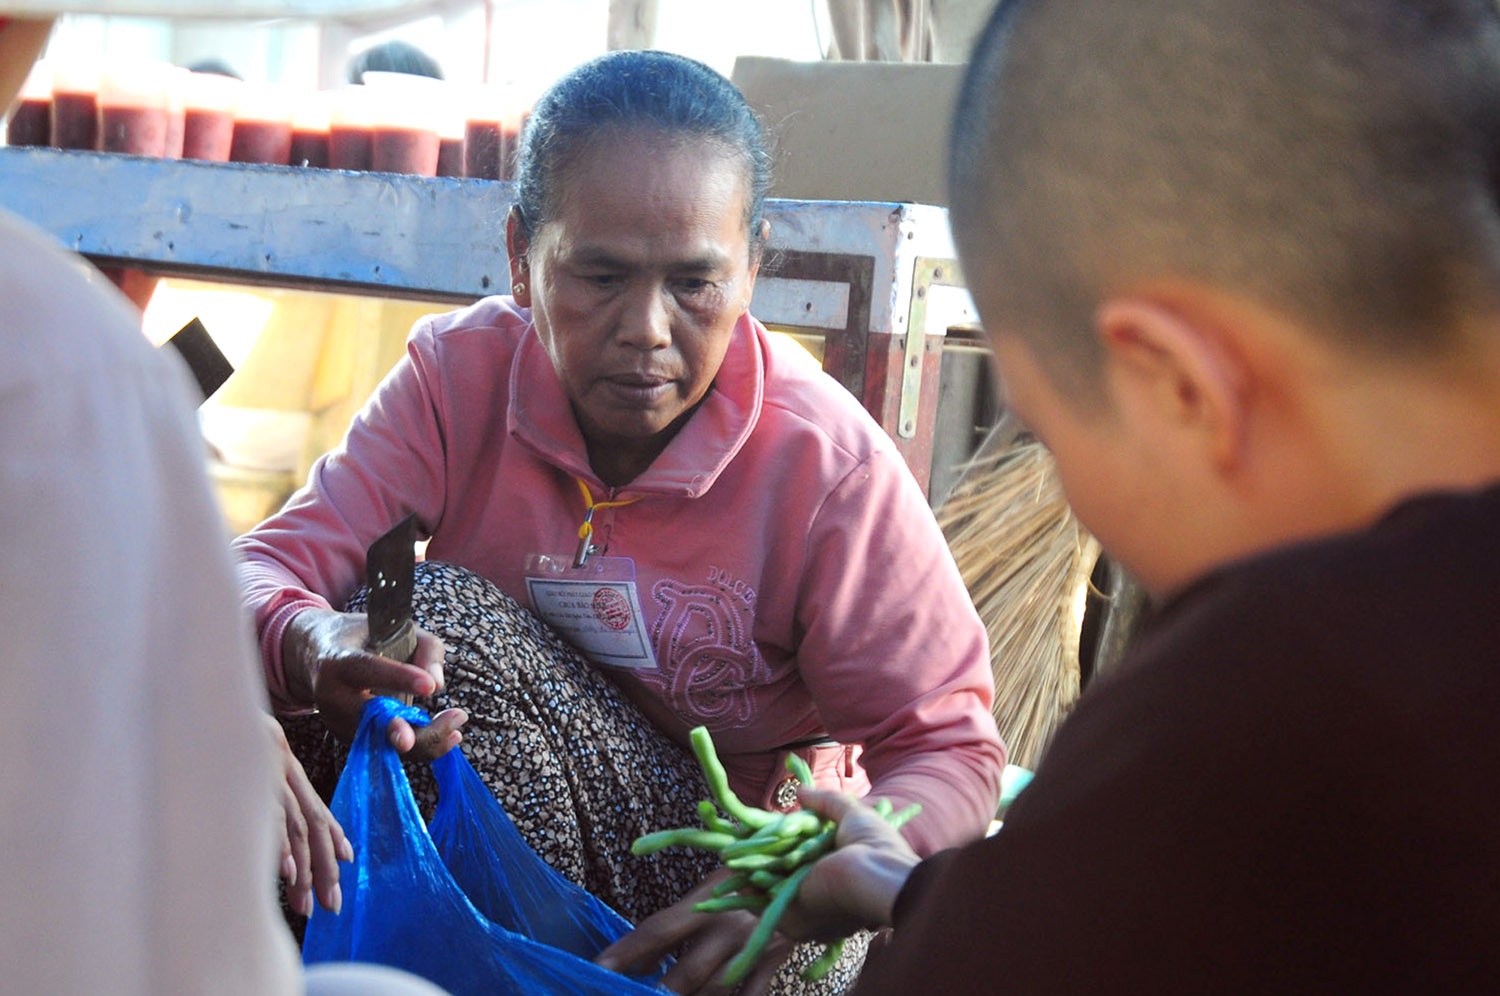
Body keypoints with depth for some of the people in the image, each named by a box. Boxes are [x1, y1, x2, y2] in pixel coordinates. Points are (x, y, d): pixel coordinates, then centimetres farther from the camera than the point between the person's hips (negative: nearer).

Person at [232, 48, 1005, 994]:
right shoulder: (461, 374, -11)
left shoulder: (829, 464, -18)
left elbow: (950, 748, -15)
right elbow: (262, 571, -15)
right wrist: (310, 645, -43)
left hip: (730, 868, -3)